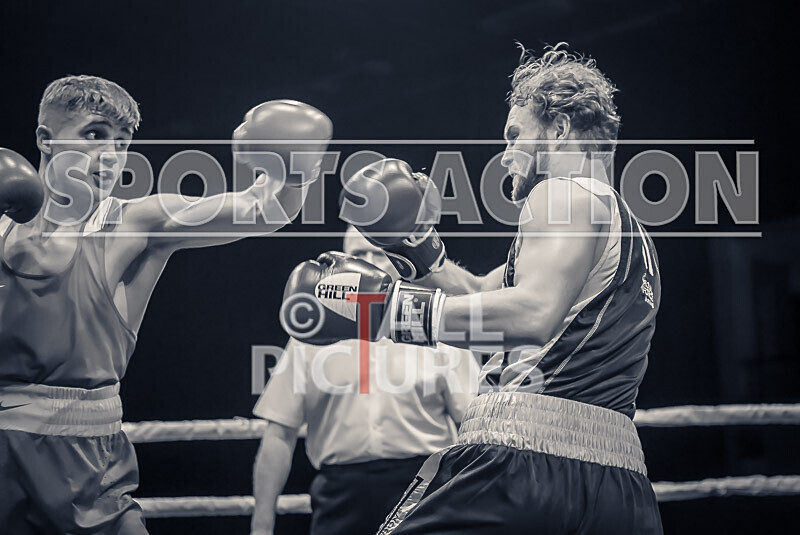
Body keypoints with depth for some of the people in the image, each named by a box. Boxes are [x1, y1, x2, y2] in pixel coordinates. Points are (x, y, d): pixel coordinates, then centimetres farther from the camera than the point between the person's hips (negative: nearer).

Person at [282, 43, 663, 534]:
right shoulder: (633, 232, 27)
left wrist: (393, 308, -17)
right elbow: (484, 295, 28)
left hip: (522, 447, -8)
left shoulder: (564, 191, -1)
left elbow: (534, 313, -19)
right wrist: (415, 245, 19)